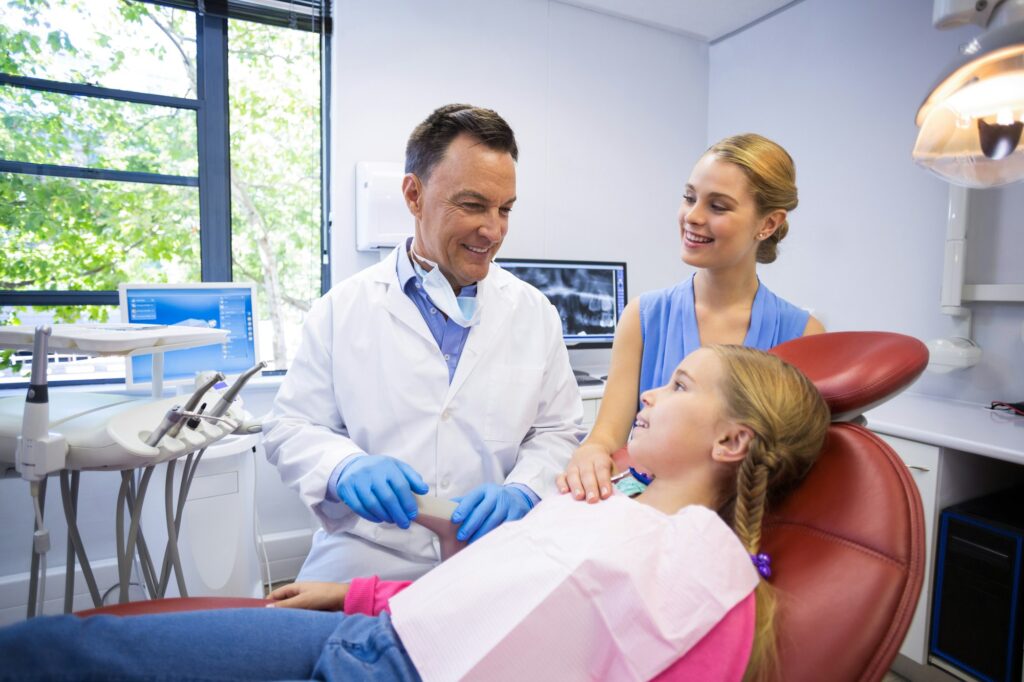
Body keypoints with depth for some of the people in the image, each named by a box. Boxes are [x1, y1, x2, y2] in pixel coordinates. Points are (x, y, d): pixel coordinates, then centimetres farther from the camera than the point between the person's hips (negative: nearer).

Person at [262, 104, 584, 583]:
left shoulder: (535, 313, 6)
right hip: (363, 565, -1)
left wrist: (521, 491, -12)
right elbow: (290, 429, 4)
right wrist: (345, 467, -18)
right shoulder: (342, 309, 2)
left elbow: (556, 433, 9)